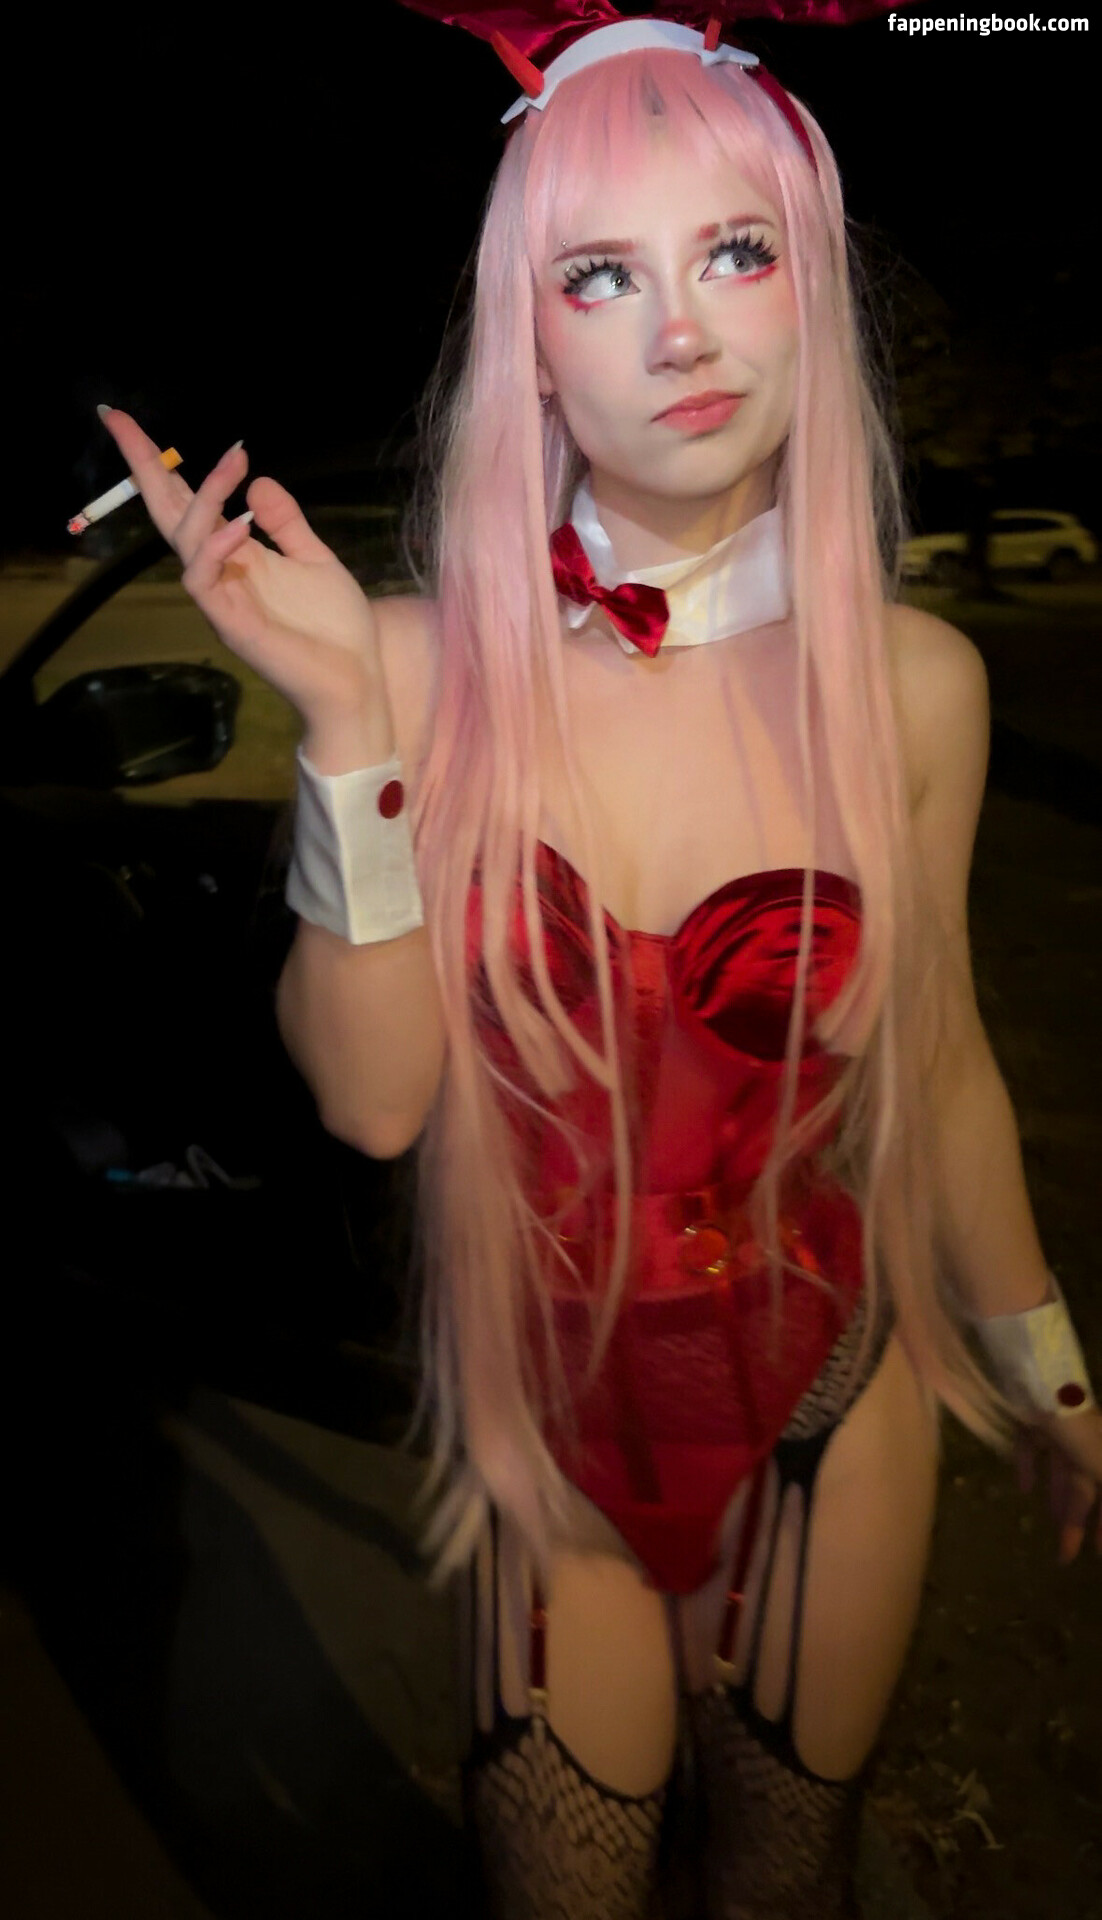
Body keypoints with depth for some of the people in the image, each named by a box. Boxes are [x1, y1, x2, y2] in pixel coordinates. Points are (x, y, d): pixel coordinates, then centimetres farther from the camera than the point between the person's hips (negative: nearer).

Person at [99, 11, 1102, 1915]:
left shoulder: (909, 679, -12)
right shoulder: (434, 661, -15)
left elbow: (938, 1067, 0)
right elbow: (372, 1096, -18)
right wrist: (346, 720, -27)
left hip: (825, 1407, 1)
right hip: (544, 1410, 0)